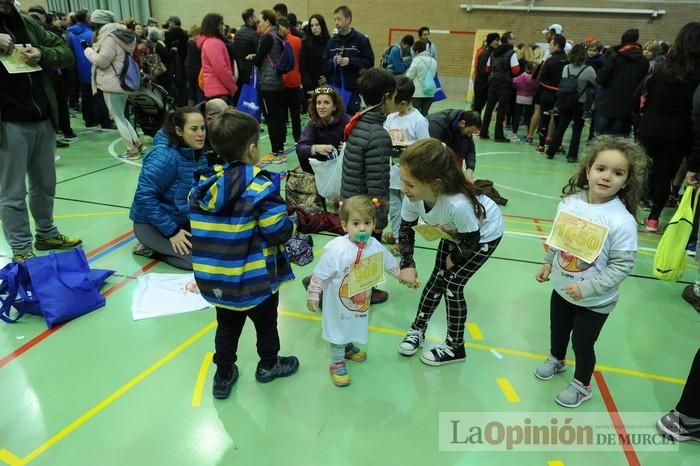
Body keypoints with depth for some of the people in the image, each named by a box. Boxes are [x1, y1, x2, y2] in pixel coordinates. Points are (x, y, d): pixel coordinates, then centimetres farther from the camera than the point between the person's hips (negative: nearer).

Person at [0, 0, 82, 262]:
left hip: (43, 120, 5)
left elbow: (66, 53, 13)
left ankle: (46, 234, 33)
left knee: (45, 184, 17)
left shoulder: (28, 24, 12)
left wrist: (42, 54, -9)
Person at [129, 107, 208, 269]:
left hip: (183, 219, 8)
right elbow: (145, 196, -27)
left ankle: (159, 246, 13)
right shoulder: (165, 156, -25)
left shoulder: (197, 154, 0)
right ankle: (151, 249, 1)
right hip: (152, 223, -8)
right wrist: (172, 231, -26)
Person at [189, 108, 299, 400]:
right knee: (266, 322, 21)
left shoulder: (203, 183, -3)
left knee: (227, 326, 22)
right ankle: (268, 365, 42)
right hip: (255, 279, -4)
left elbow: (197, 226, 5)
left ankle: (223, 376, 35)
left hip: (215, 278, 5)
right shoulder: (260, 187, -22)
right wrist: (292, 224, -2)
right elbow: (279, 232, -22)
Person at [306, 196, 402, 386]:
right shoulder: (336, 248, -30)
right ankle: (337, 363, 30)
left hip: (361, 299, 5)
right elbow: (320, 273, -20)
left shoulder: (375, 246, -15)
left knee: (355, 325, 25)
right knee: (338, 328, 11)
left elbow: (391, 265, 4)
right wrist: (313, 294, -15)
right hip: (338, 301, -5)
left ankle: (349, 347, 54)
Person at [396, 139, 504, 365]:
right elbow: (406, 229, -12)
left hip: (484, 235, -5)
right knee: (437, 279, 10)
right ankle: (418, 329, 31)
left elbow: (471, 242, -28)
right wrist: (407, 264, -22)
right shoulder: (413, 195, -31)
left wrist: (454, 259, -8)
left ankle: (455, 347, 14)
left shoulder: (458, 204, -47)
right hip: (455, 232, 5)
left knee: (452, 284, -6)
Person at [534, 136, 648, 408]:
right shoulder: (570, 201, -13)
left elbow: (622, 266, -22)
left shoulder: (622, 221, -27)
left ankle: (582, 386, 41)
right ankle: (556, 360, 58)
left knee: (582, 343, 14)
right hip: (561, 288, 5)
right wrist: (548, 262, 9)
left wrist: (587, 288, -25)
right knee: (557, 329, 27)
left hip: (594, 301, -5)